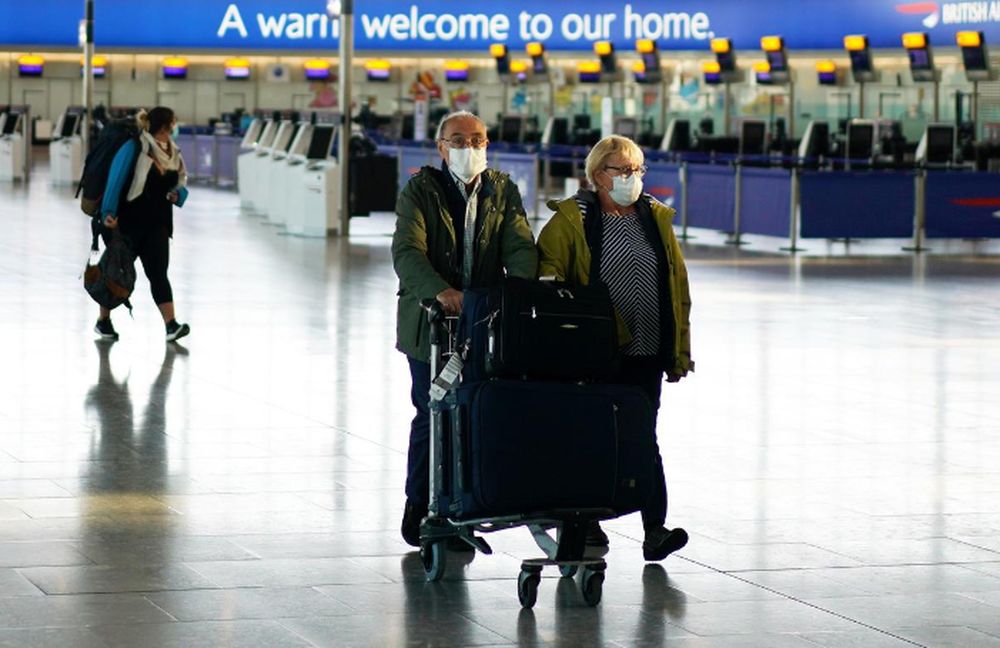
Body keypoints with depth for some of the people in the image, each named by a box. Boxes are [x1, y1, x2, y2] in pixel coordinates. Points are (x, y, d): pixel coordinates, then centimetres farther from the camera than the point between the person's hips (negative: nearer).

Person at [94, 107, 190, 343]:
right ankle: (103, 320, 24)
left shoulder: (172, 152, 8)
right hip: (130, 222, -5)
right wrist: (108, 213, -23)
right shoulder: (134, 148, -13)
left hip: (157, 224, 5)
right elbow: (115, 181, -15)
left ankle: (171, 325, -15)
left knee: (158, 272, -4)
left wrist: (178, 194, -6)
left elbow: (180, 183, 17)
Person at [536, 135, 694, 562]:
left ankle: (655, 529, -7)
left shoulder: (656, 218, 12)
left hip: (647, 352, 3)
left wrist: (680, 350, 12)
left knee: (643, 437, -2)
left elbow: (678, 284, 14)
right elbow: (547, 273, -4)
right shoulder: (571, 219, 0)